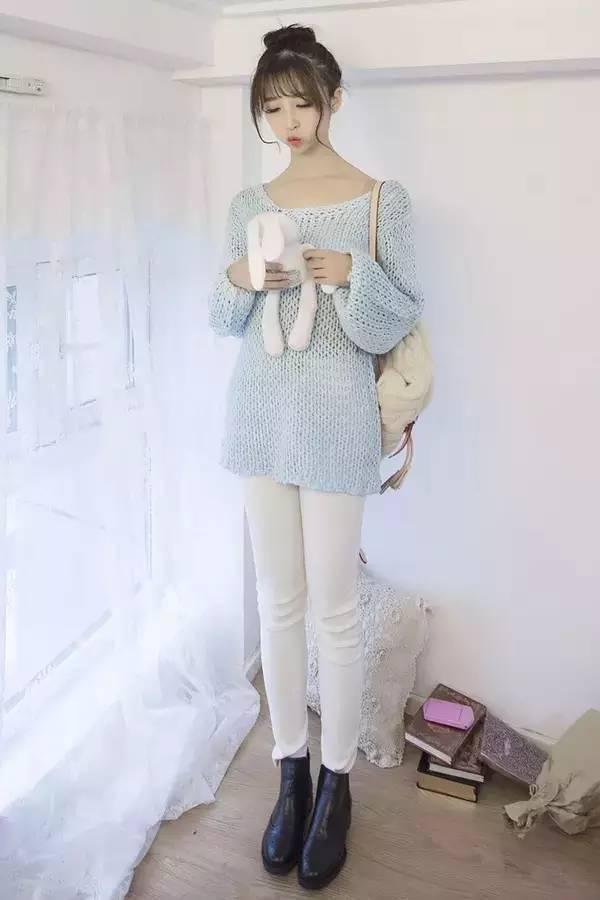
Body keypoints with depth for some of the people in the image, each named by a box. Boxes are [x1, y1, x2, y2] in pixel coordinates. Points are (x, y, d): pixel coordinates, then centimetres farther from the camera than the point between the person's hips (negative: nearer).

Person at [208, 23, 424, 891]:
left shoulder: (382, 199, -3)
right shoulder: (248, 205, 9)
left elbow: (400, 322, -3)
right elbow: (223, 322, 11)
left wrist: (353, 275, -21)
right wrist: (238, 281, -10)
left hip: (336, 423, -4)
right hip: (262, 417, 4)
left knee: (333, 607, 2)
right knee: (278, 602, 10)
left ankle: (336, 781, 22)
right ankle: (291, 768, 27)